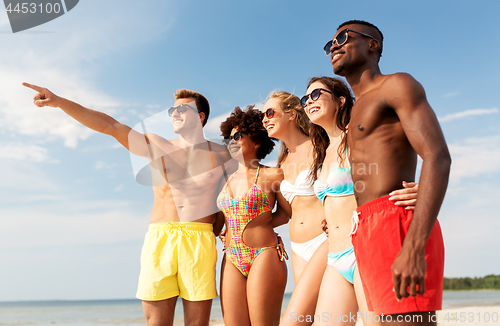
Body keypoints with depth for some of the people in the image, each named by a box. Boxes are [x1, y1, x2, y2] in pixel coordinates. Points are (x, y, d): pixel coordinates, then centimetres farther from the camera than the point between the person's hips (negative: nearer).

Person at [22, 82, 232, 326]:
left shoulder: (221, 155, 12)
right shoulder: (157, 147, 13)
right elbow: (110, 126, 5)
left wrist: (216, 231, 3)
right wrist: (60, 102, -2)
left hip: (199, 241, -1)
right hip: (159, 239, 1)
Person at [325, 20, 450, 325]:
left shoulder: (397, 85, 2)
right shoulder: (356, 111, 28)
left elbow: (438, 158, -13)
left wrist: (414, 247, -23)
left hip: (398, 230, -9)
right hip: (367, 234, 9)